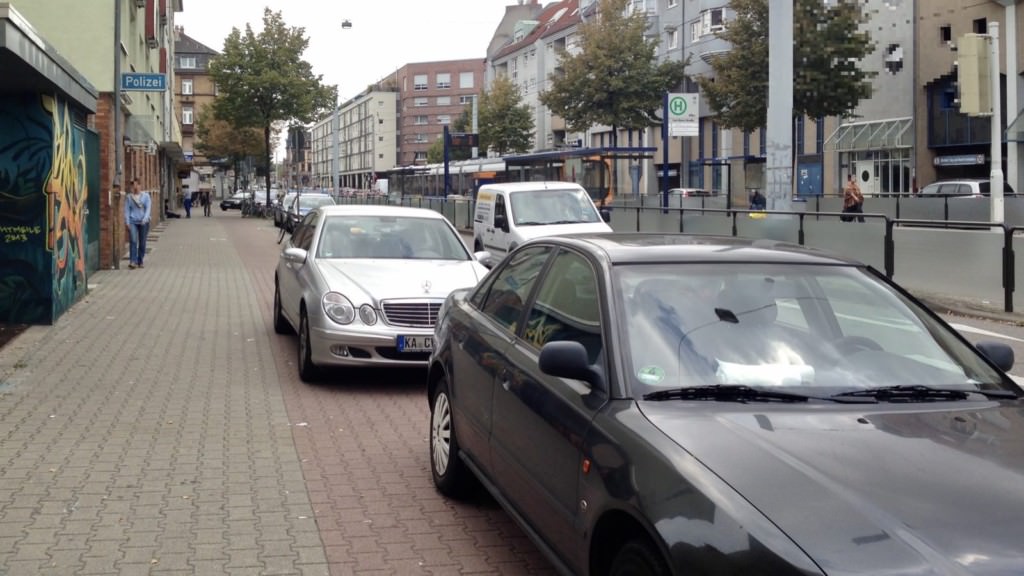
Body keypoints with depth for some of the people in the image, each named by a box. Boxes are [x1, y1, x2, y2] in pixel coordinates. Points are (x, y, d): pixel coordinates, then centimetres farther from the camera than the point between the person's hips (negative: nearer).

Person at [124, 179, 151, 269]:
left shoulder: (145, 195, 5)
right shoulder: (128, 197, 5)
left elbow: (148, 208, -1)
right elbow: (126, 210, 5)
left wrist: (145, 219, -14)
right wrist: (127, 222, -5)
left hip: (143, 222, 1)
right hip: (132, 222, -1)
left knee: (142, 243, 4)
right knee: (133, 241, -16)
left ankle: (140, 261, 15)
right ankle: (132, 261, -22)